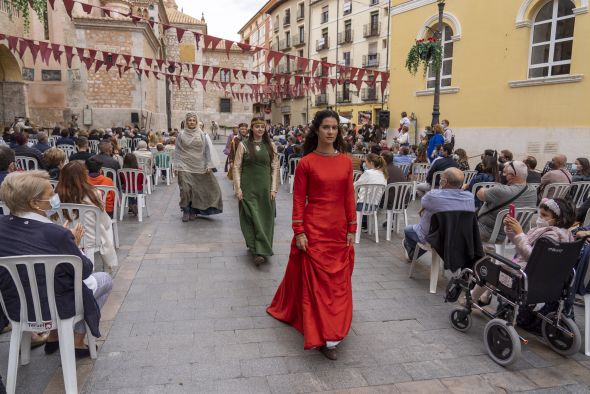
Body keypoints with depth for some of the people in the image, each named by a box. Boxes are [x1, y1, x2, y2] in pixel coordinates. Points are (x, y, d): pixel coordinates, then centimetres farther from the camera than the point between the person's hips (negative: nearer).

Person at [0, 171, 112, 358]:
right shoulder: (55, 233, -27)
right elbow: (85, 270, -15)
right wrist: (73, 245, 0)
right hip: (55, 307, -6)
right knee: (105, 279, 19)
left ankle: (53, 335, 32)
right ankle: (78, 341, 21)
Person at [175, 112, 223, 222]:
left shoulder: (202, 134, 1)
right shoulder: (181, 134, 4)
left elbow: (209, 150, 0)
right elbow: (177, 151, 8)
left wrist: (209, 165, -5)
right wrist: (177, 165, 3)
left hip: (199, 167, 0)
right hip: (185, 167, 0)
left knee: (197, 190, 3)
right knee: (185, 189, -4)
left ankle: (193, 211, 19)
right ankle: (185, 211, 11)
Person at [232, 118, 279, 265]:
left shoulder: (271, 146, 5)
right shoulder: (243, 145, 1)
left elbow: (275, 168, 4)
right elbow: (236, 167, 0)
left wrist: (274, 188, -2)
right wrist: (238, 188, -6)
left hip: (265, 188, 2)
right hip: (248, 188, -1)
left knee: (265, 219, 4)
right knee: (252, 218, -1)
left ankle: (260, 250, 16)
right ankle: (257, 250, 6)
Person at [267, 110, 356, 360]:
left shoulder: (345, 161, 4)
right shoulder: (306, 163, -7)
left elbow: (349, 197, 7)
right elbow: (298, 200, -7)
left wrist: (352, 229, 5)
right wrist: (299, 232, -10)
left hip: (339, 229, 5)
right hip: (314, 229, -4)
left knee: (338, 281, 13)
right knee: (318, 280, 0)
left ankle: (330, 330, 35)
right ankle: (324, 337, 8)